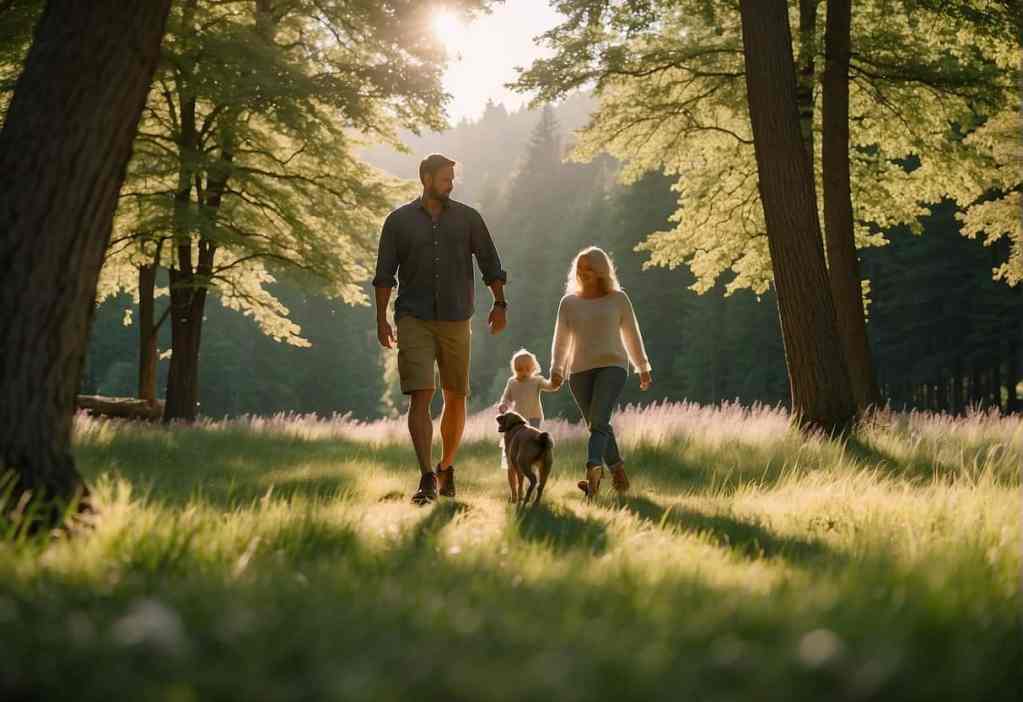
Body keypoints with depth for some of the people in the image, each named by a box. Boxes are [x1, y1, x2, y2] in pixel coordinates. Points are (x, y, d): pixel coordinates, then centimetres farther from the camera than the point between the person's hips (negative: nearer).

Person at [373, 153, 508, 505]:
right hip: (414, 320, -2)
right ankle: (427, 479, -19)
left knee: (455, 398, 7)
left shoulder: (467, 218, 6)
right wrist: (381, 320, -1)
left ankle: (446, 469, 26)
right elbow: (384, 273, 4)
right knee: (420, 397, -13)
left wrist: (499, 304, 1)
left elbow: (490, 263, 9)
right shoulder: (399, 221, 4)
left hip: (455, 321, 2)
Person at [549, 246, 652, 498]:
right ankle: (618, 472, 21)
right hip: (580, 371, 3)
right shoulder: (569, 302, 12)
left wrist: (643, 368, 19)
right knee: (598, 426, 5)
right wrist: (556, 369, -3)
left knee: (599, 421, -21)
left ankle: (593, 472, -35)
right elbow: (561, 340, 11)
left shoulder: (618, 298, 8)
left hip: (612, 365, -3)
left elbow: (632, 335, 15)